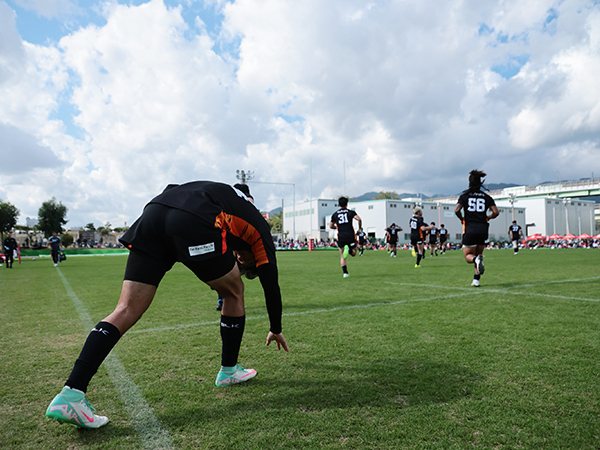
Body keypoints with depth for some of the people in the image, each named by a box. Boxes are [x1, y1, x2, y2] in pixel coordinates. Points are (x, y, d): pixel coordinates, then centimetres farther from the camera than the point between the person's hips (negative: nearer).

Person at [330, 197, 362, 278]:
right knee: (354, 253, 14)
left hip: (340, 237, 2)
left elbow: (331, 226, 17)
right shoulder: (351, 212, 5)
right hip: (350, 236, -2)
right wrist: (360, 228, 3)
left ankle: (345, 272, 0)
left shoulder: (335, 214, 12)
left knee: (342, 256, 12)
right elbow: (359, 219, -12)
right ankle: (348, 250, -21)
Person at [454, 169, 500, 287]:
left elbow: (456, 210, -11)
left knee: (468, 256, 7)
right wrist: (487, 218, 17)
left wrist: (462, 219, 7)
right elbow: (496, 212, 0)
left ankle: (476, 259, -29)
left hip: (469, 229, -2)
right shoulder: (487, 197, 8)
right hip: (483, 230, 3)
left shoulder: (465, 196, 2)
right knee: (478, 254, 18)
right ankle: (476, 280, 9)